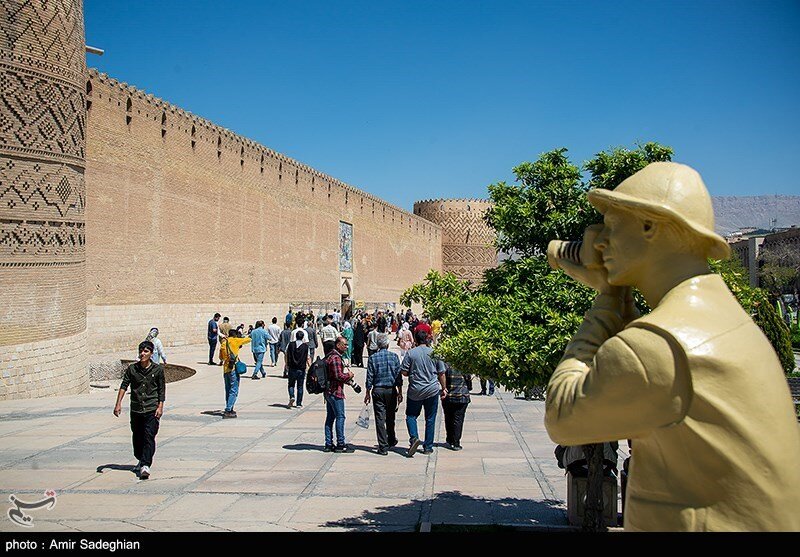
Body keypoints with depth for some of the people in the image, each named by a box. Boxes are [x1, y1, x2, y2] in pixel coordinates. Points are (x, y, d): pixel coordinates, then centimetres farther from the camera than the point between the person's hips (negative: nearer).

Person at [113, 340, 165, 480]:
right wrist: (118, 403, -11)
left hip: (152, 409, -3)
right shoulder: (132, 368, 3)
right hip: (136, 409, 3)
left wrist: (160, 407, -3)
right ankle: (141, 461, 33)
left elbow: (162, 389, 4)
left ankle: (145, 465, -19)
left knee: (149, 437, -13)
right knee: (137, 437, 13)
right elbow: (124, 385, -1)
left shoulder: (158, 369, -1)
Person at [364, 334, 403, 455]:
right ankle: (391, 441, 34)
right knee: (390, 417, 18)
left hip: (378, 390, -1)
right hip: (391, 390, 1)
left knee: (380, 419, 1)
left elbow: (370, 377, -2)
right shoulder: (394, 356, -2)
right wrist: (400, 392, 7)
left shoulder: (373, 358, -3)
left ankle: (383, 447, -1)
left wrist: (368, 393, 7)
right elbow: (399, 376, -1)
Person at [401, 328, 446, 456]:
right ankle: (428, 447, 13)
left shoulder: (410, 353, -6)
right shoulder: (434, 352, -1)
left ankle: (414, 437, -11)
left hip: (415, 391, -1)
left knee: (411, 415, 12)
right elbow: (441, 373, 3)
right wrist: (444, 388, 15)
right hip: (432, 390, 1)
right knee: (430, 419, 10)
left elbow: (404, 372, -6)